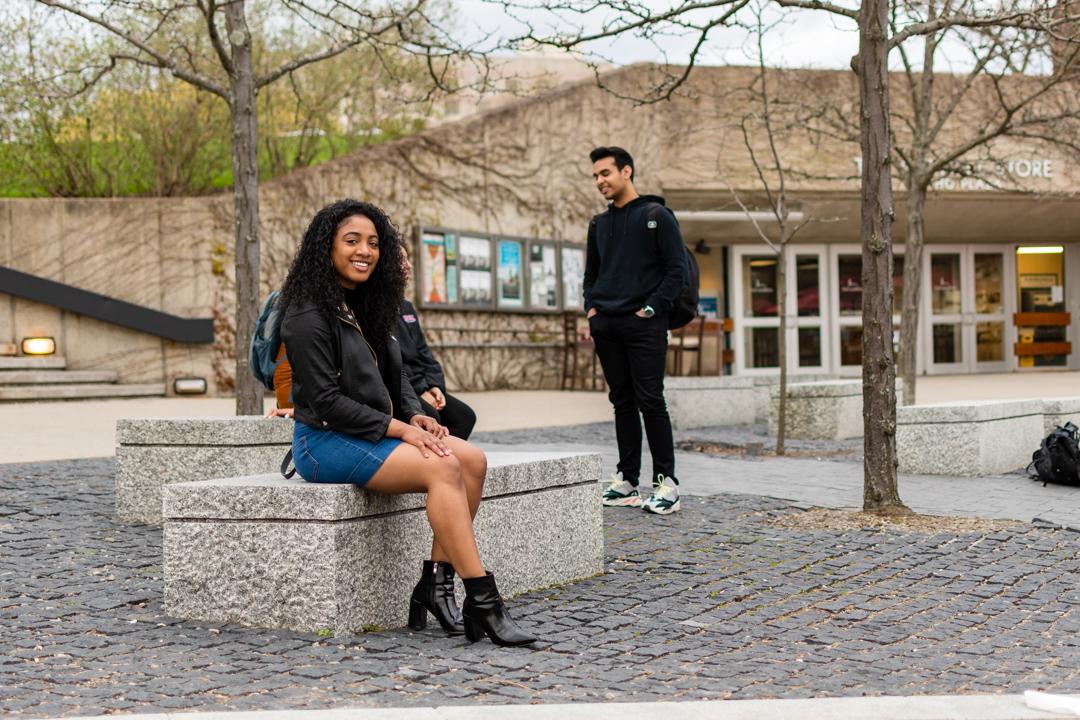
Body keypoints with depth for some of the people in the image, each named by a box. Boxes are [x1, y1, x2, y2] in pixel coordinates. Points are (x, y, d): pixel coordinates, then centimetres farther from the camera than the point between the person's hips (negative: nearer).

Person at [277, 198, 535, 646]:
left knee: (472, 460, -14)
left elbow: (394, 378, 18)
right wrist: (400, 429, -19)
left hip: (376, 433, 9)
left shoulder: (365, 308, 15)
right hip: (325, 441, -8)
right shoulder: (308, 315, -12)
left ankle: (436, 583, -16)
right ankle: (483, 604, -30)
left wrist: (417, 416, -3)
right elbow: (327, 400, -18)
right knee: (442, 467, -28)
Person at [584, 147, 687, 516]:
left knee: (650, 401, -8)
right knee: (623, 402, 8)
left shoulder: (656, 216, -1)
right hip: (606, 326, 6)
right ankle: (627, 481, 12)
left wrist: (652, 307, -13)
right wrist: (590, 308, 8)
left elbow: (677, 269, -5)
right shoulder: (599, 224, 17)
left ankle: (666, 482, -3)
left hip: (644, 324, -6)